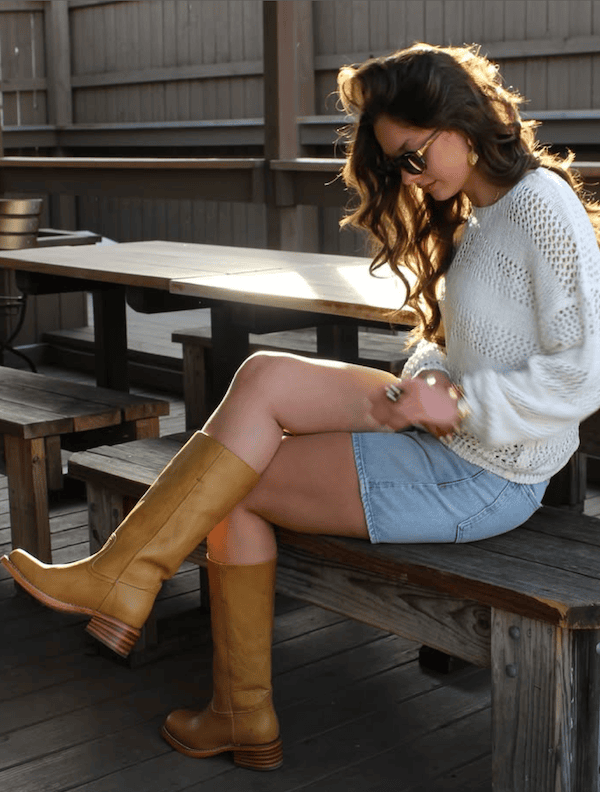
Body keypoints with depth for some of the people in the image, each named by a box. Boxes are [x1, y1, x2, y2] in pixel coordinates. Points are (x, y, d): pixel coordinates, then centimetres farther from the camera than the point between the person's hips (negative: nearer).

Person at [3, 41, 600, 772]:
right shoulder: (475, 217, 16)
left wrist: (459, 402, -21)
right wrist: (427, 380, -1)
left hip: (485, 477, -9)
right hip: (450, 446, 9)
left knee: (265, 381, -17)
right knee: (235, 481, -3)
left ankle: (121, 579, -8)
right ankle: (243, 718, 3)